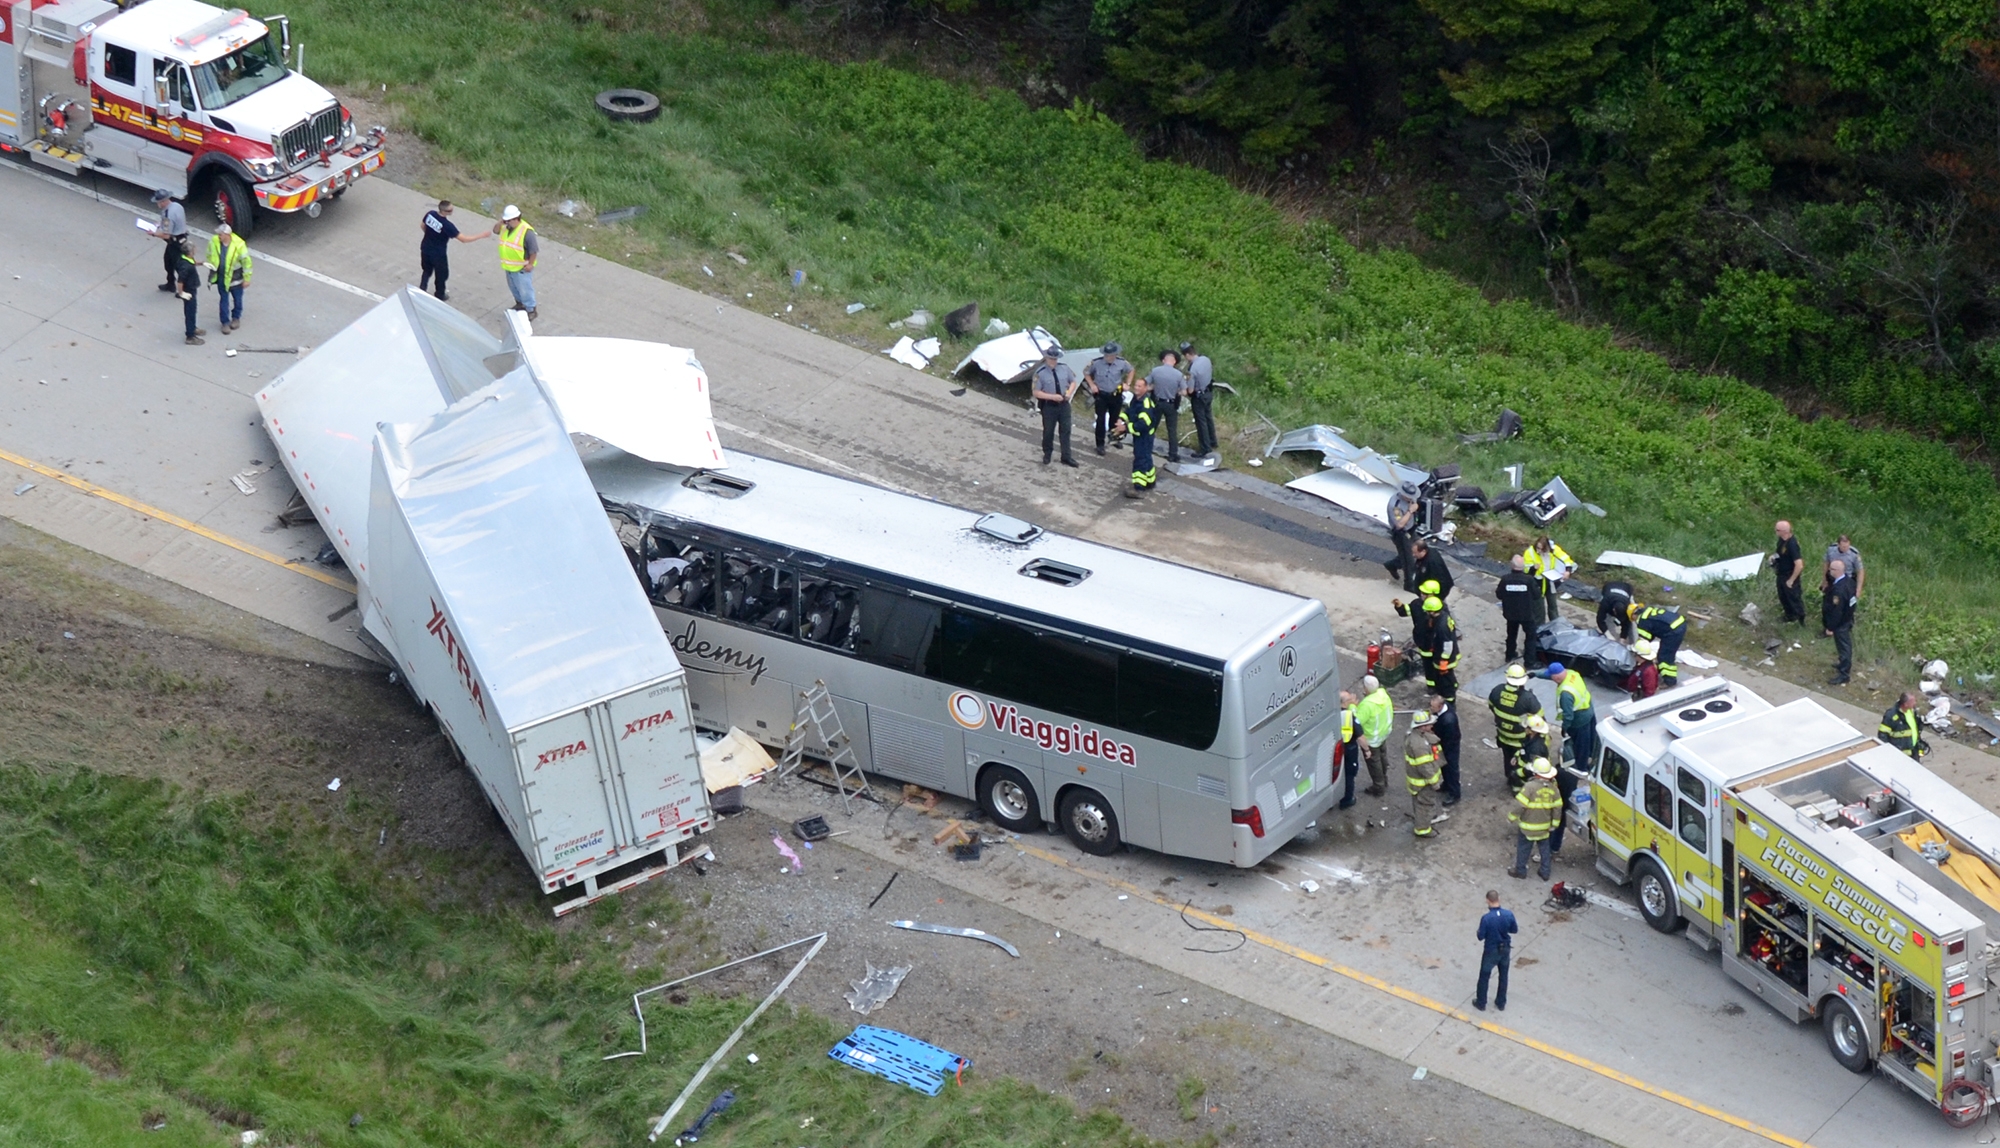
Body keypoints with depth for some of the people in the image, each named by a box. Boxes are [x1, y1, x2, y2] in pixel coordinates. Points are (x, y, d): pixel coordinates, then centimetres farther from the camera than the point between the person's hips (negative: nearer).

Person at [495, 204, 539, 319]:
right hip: (509, 266, 8)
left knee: (524, 289, 5)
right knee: (513, 287, 26)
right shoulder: (506, 226, -5)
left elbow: (534, 250, -23)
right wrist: (500, 223, -12)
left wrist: (530, 264, -19)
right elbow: (496, 231, 8)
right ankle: (520, 304, 48)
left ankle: (531, 310, 21)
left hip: (521, 268, -8)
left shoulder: (526, 232, -29)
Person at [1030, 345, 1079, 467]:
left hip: (1064, 404, 3)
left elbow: (1073, 382, 8)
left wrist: (1069, 393, -12)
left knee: (1066, 430, 7)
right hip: (1049, 406, -3)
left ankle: (1066, 457, 17)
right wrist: (1052, 397, -23)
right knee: (1048, 432, 12)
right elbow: (1037, 393, -14)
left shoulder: (1064, 368, -5)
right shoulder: (1040, 373, -17)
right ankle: (1046, 455, 33)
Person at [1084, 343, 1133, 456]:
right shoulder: (1096, 363, -16)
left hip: (1116, 395, 2)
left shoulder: (1122, 363, -11)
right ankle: (1100, 445, 2)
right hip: (1101, 395, -2)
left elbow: (1130, 371, 12)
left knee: (1114, 418, 13)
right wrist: (1092, 385, -4)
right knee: (1100, 420, -5)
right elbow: (1086, 372, 3)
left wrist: (1127, 384, 3)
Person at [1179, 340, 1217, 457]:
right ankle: (1212, 442, 42)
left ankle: (1205, 450, 15)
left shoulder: (1193, 369, -32)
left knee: (1201, 422, 6)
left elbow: (1190, 390, -27)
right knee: (1208, 418, 25)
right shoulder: (1206, 359, -9)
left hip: (1199, 396, -8)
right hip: (1209, 393, 8)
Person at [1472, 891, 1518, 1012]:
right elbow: (1515, 930, -1)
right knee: (1503, 976, 22)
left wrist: (1478, 933, 4)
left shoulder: (1486, 918, -28)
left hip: (1491, 951, -4)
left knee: (1484, 977, 17)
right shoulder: (1509, 915, -16)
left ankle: (1481, 1003, 31)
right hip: (1505, 949, 4)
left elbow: (1481, 937, -19)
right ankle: (1501, 1003, 35)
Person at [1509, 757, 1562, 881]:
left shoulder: (1530, 787, -25)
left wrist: (1512, 817, -7)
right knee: (1544, 848, 20)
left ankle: (1520, 870, 28)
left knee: (1523, 849, 14)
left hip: (1528, 827, -5)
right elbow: (1558, 808, 1)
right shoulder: (1552, 788, -6)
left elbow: (1519, 805, -23)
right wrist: (1554, 824, 13)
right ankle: (1545, 872, 28)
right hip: (1545, 827, 5)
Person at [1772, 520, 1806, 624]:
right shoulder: (1781, 540, -6)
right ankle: (1789, 616, 47)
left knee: (1794, 600, 9)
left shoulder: (1792, 544, -32)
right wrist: (1773, 555, -5)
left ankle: (1801, 621, 29)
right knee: (1783, 598, 25)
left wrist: (1791, 580, -23)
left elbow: (1799, 565, -33)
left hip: (1790, 576, -9)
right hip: (1781, 575, 9)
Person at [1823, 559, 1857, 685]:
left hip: (1840, 623, -9)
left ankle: (1843, 675, 16)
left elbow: (1836, 611, -29)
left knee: (1843, 647, 4)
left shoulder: (1839, 590, -35)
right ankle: (1846, 665, 46)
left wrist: (1830, 627, -18)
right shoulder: (1849, 579, -8)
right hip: (1848, 619, 9)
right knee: (1846, 645, 27)